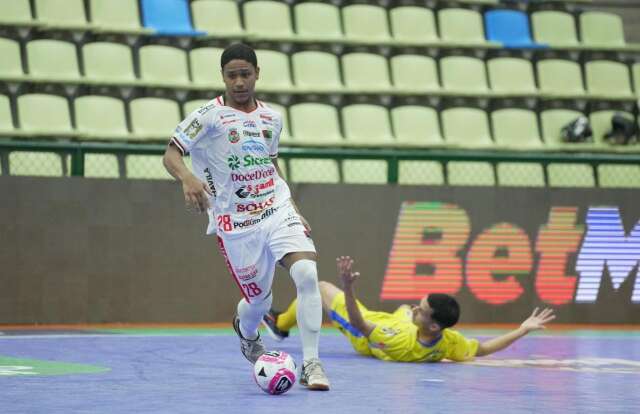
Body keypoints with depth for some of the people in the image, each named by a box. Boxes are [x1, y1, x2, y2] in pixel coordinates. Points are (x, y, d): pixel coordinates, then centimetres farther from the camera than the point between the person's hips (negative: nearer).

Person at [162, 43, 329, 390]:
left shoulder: (272, 118, 10)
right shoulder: (208, 116, -6)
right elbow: (171, 154, -12)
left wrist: (294, 209, 16)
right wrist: (188, 178, -33)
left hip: (278, 209, 3)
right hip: (235, 223, -3)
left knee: (307, 274, -21)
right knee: (259, 300, 5)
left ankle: (310, 365, -16)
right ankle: (246, 332, 46)